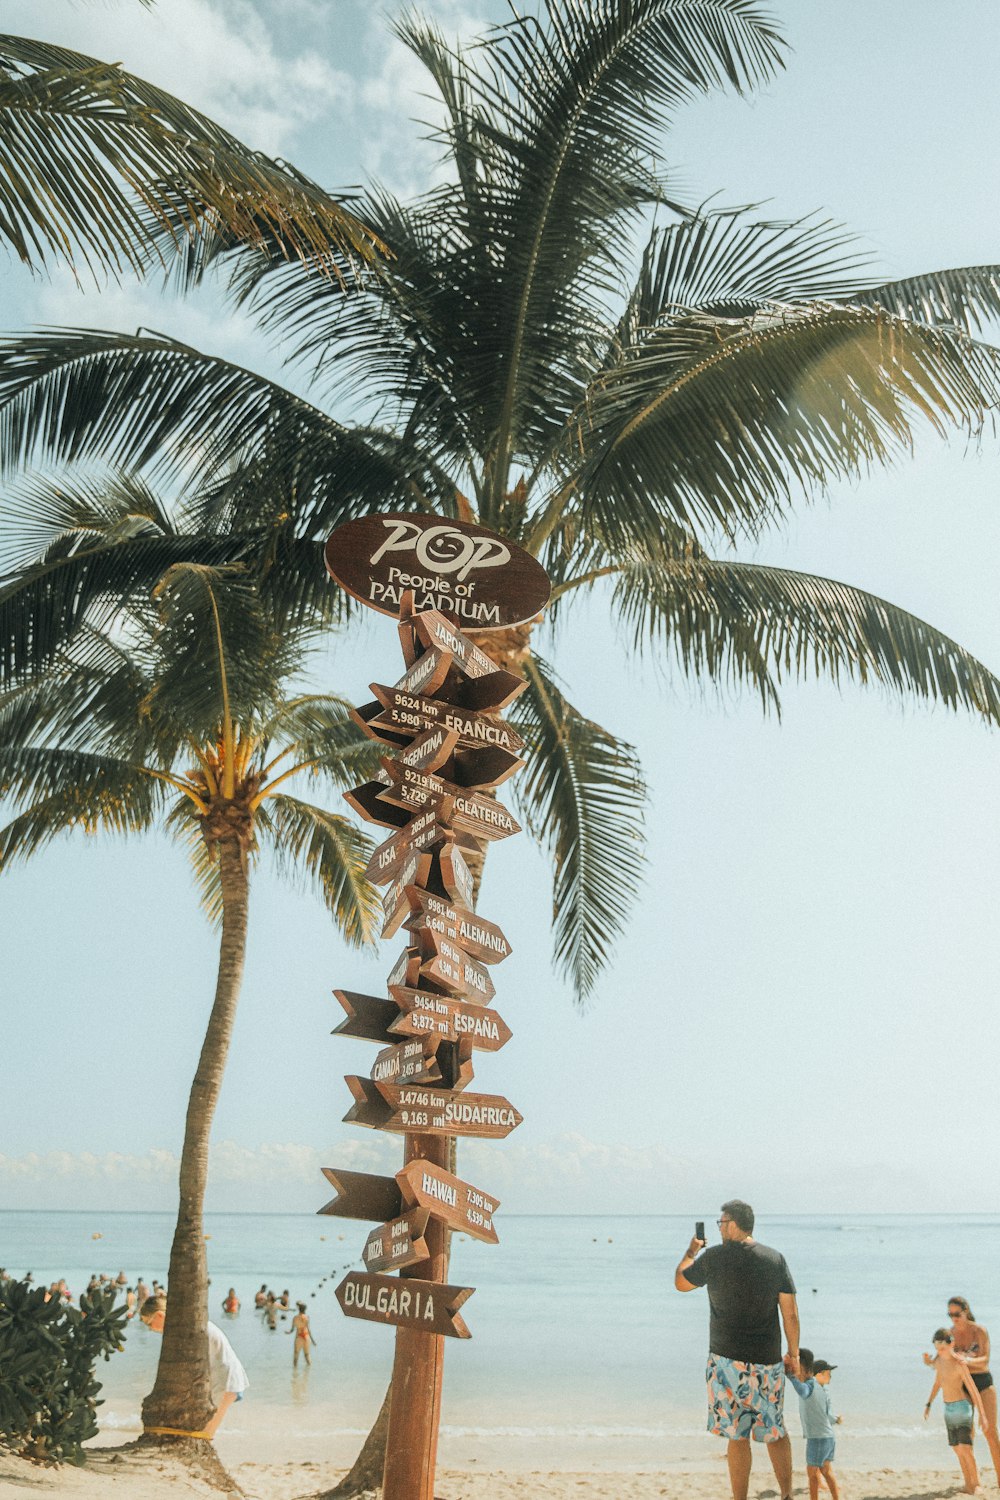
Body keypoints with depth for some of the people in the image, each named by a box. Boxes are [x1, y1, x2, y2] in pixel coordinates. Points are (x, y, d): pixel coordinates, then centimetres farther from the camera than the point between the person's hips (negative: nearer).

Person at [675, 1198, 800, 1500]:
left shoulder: (714, 1257, -8)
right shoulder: (776, 1259, 2)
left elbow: (680, 1283, 8)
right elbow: (790, 1313, 2)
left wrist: (691, 1251, 25)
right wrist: (793, 1354, 13)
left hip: (729, 1360, -4)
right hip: (769, 1361, 4)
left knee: (737, 1436, 3)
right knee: (775, 1432, 18)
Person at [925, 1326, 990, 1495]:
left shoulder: (959, 1364, -20)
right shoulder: (938, 1360, 3)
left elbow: (973, 1390, -16)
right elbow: (937, 1382, 18)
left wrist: (982, 1415, -16)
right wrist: (929, 1404, 19)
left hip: (962, 1406, -7)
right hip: (948, 1408, 7)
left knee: (965, 1447, -13)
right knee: (957, 1448, 10)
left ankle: (976, 1484, 2)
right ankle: (968, 1484, 20)